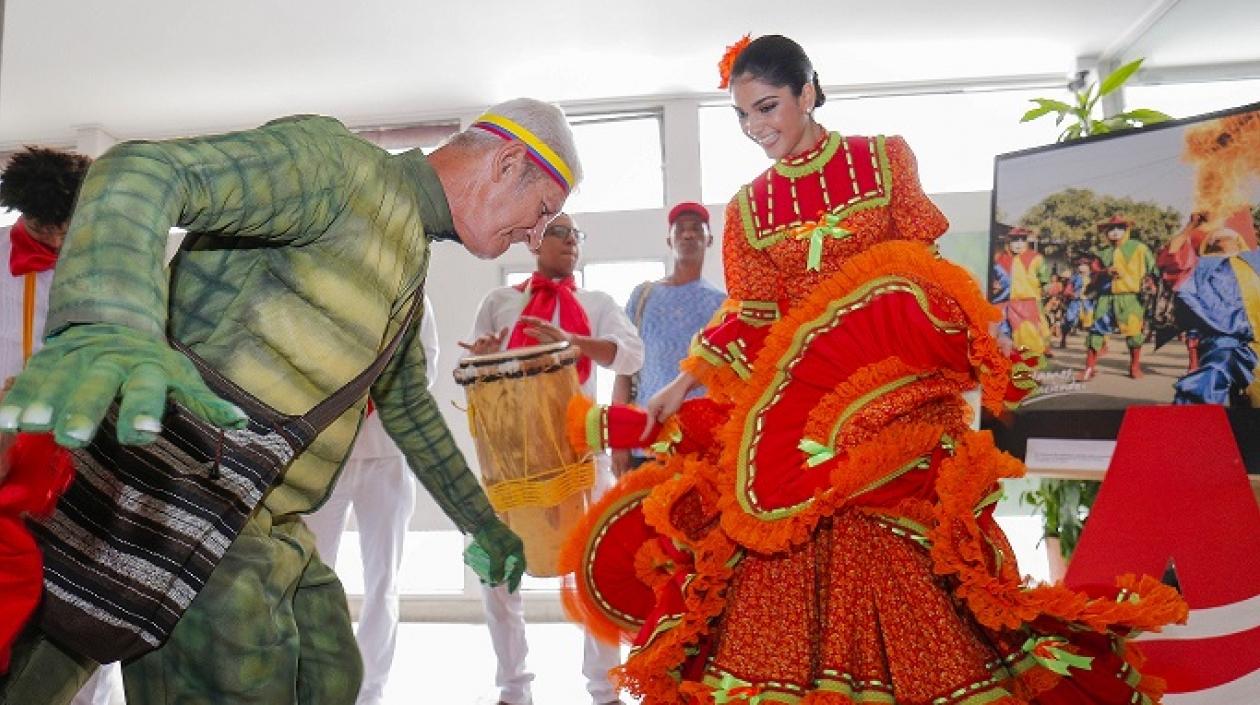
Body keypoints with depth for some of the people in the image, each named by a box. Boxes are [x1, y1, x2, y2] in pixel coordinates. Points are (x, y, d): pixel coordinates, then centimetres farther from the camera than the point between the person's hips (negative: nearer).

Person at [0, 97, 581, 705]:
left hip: (269, 525, 10)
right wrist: (106, 328, -48)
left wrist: (482, 523, 31)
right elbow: (145, 171, -28)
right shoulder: (335, 161, -13)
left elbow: (408, 405, 27)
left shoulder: (409, 261, 17)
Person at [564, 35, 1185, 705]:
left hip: (892, 383, -2)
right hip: (791, 401, 2)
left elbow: (916, 264, 4)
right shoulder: (747, 208, 11)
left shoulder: (884, 158, 7)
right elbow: (746, 320, 5)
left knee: (900, 573, -4)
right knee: (788, 573, -3)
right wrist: (682, 386, -5)